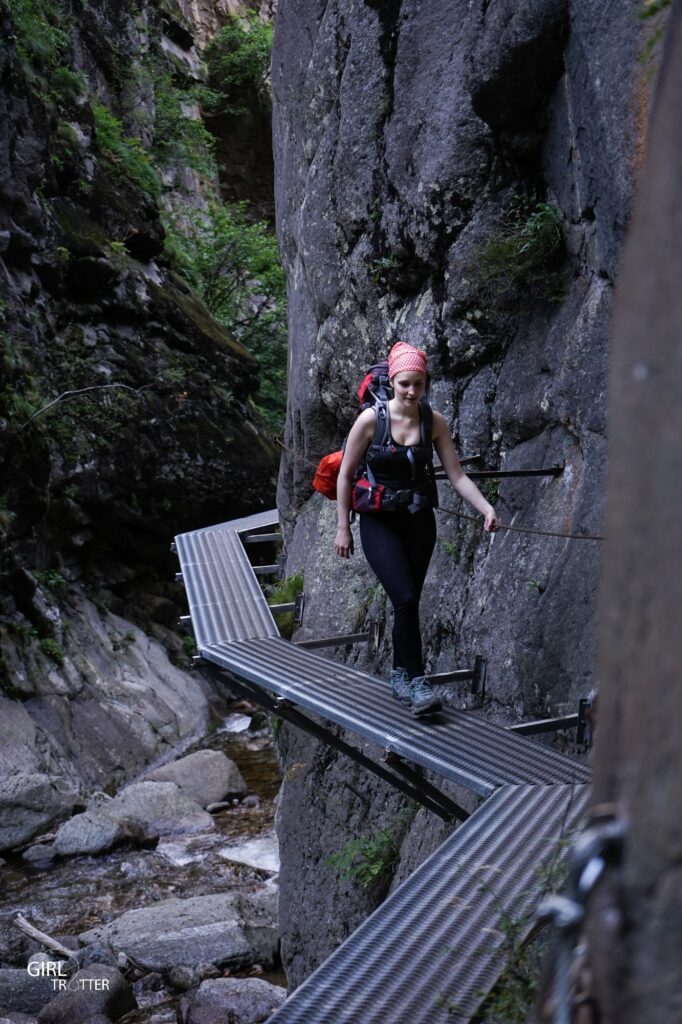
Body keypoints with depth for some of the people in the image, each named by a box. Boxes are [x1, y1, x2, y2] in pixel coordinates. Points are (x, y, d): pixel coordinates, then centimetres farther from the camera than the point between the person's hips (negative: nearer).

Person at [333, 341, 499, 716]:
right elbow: (345, 476, -5)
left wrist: (486, 509, -18)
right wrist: (343, 528, -5)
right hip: (379, 522, -3)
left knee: (408, 604, 9)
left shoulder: (434, 423, -3)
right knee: (406, 599, -17)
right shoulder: (371, 419, -12)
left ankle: (400, 677, 25)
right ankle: (416, 681, -9)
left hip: (419, 522, 4)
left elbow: (457, 475, -4)